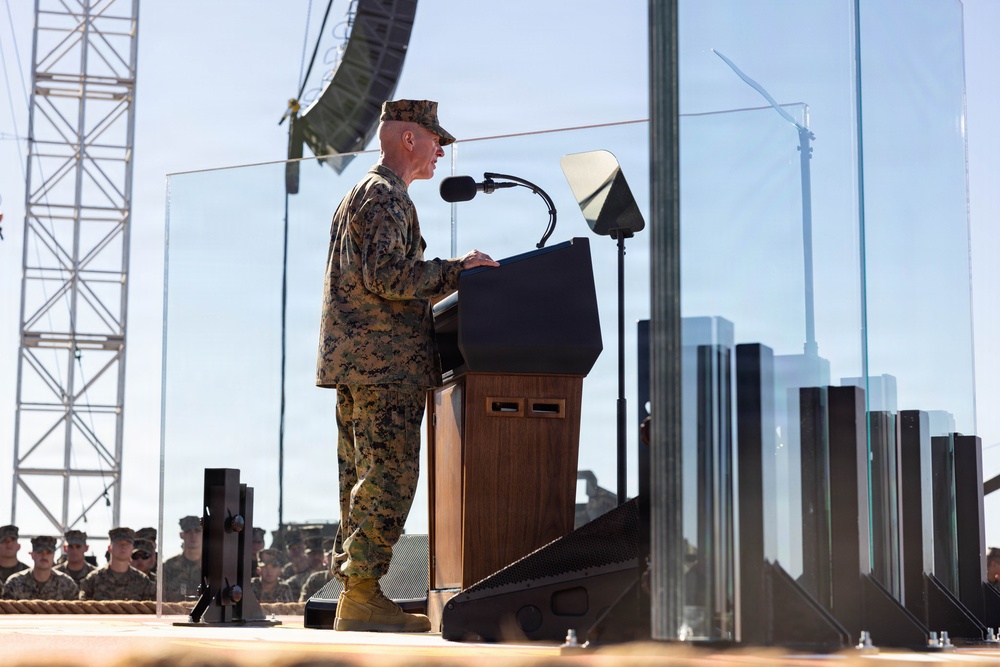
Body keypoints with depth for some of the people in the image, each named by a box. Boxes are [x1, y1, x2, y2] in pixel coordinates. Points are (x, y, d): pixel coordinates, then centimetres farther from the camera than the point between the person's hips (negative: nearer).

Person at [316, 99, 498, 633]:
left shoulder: (359, 195, 25)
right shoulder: (386, 196, -9)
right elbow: (387, 275, -20)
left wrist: (454, 276, 25)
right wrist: (455, 269, -12)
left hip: (355, 361, 11)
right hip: (384, 362, -11)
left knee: (364, 477, 9)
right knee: (389, 474, -11)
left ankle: (355, 591, 11)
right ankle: (361, 594, -12)